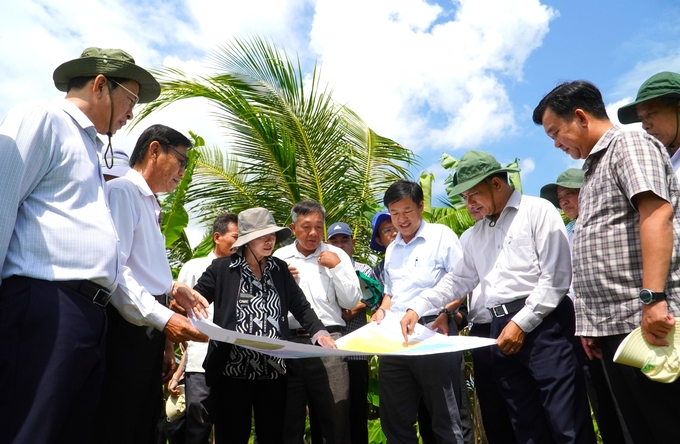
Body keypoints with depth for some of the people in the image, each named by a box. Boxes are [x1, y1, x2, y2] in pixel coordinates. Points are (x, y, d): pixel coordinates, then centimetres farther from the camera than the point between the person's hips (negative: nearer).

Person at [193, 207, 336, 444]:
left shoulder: (280, 269, 8)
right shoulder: (222, 268, 0)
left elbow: (301, 306, 7)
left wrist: (318, 332, -10)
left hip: (274, 371, 3)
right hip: (233, 371, -3)